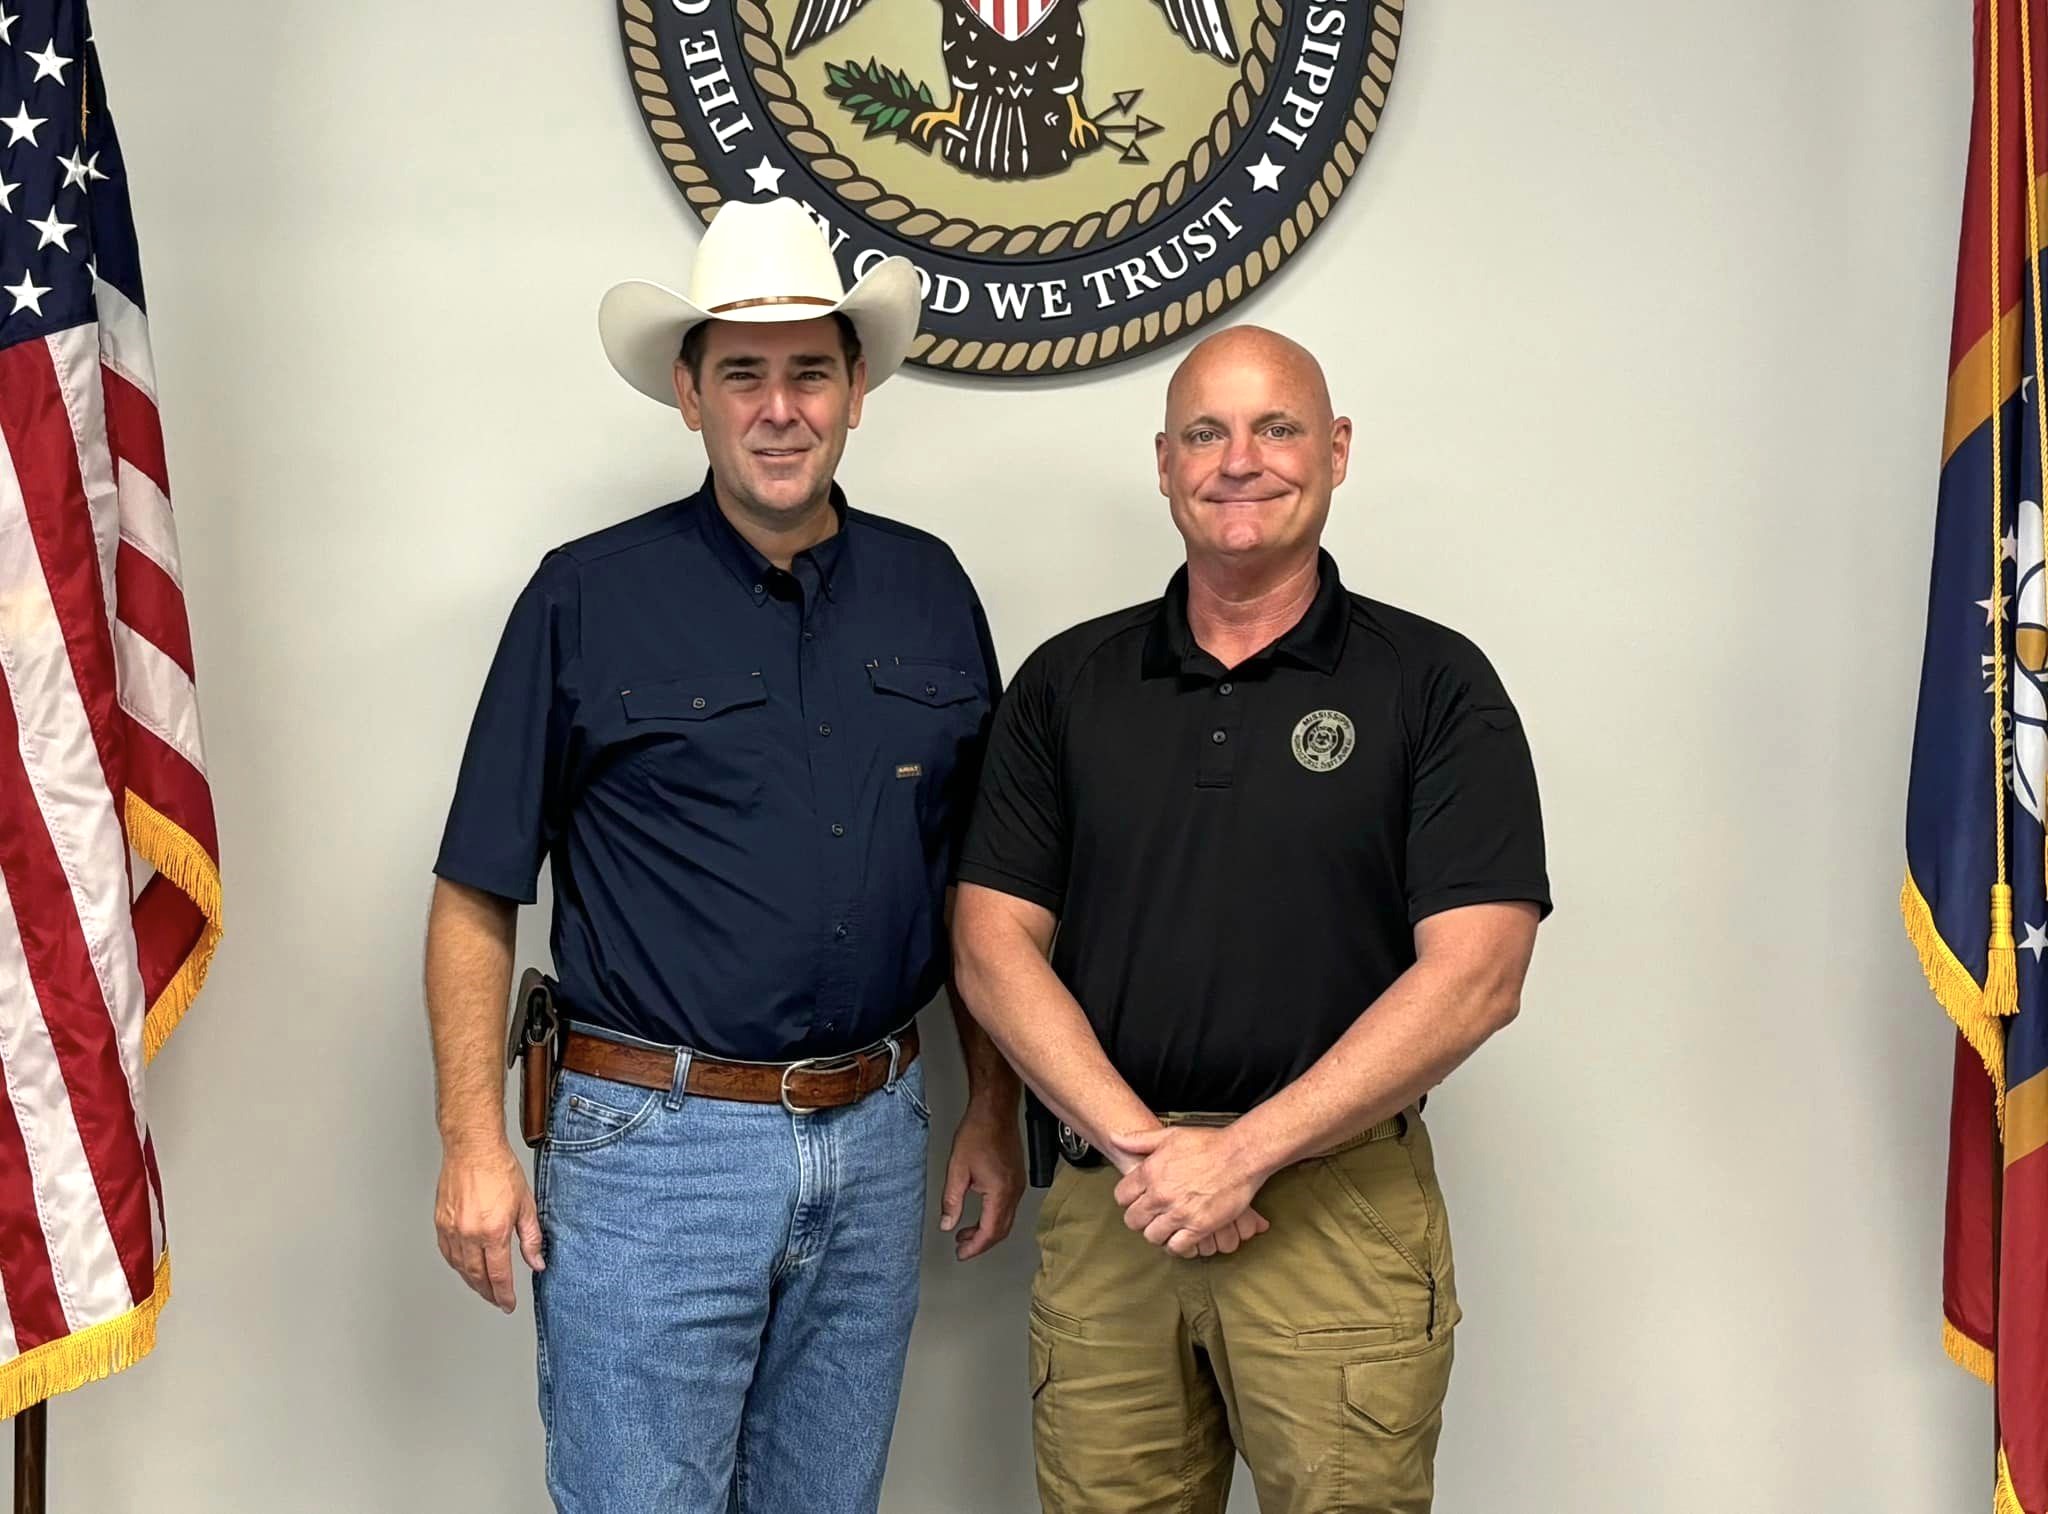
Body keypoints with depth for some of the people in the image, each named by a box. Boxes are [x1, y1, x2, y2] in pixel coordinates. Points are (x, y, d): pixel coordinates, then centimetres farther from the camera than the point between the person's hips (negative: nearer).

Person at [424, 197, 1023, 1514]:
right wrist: (475, 1143, -8)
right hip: (653, 1143, -4)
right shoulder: (588, 599, -5)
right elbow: (478, 895, -3)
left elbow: (975, 881, 13)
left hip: (874, 1143, 4)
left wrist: (996, 1109, 10)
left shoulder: (929, 591, 6)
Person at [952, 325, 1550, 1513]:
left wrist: (1242, 1151, -15)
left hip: (1340, 1211, -2)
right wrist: (1141, 1144, -11)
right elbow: (996, 944, 2)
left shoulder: (1434, 685, -2)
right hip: (1108, 1215, 3)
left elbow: (1474, 975, -10)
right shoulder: (1068, 684, 7)